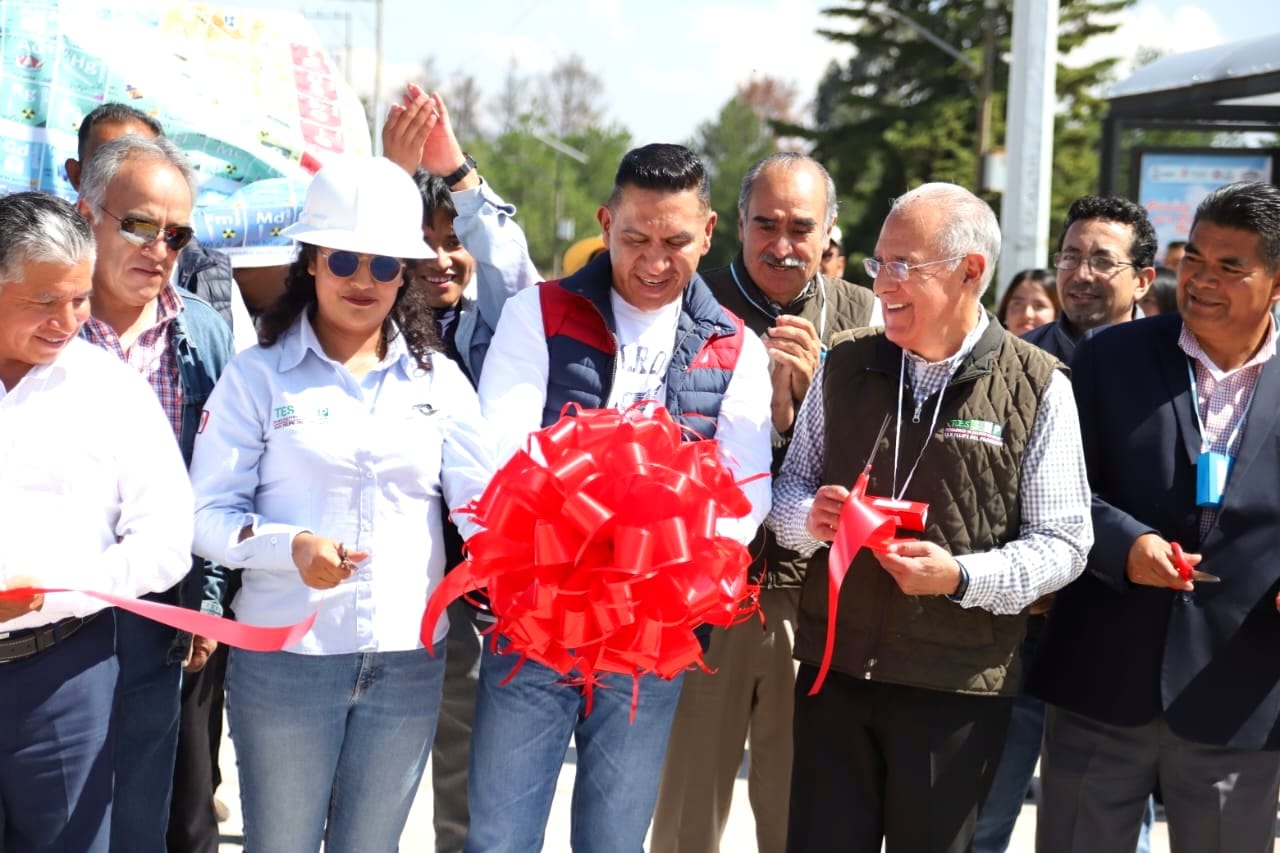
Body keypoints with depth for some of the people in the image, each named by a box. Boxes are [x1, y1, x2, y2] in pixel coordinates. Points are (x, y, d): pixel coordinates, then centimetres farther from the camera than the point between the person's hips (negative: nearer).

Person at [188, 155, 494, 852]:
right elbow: (208, 513, -6)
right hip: (285, 656, -2)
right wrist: (293, 547, -25)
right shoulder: (257, 376, -2)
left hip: (409, 658, 3)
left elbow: (482, 499, -1)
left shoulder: (439, 380, 6)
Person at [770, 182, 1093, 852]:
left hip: (958, 688, -3)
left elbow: (1062, 543, -5)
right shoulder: (845, 366, 6)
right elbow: (790, 488, 15)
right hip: (833, 669, 3)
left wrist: (963, 576, -20)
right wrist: (809, 519, -9)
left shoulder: (1037, 388, -5)